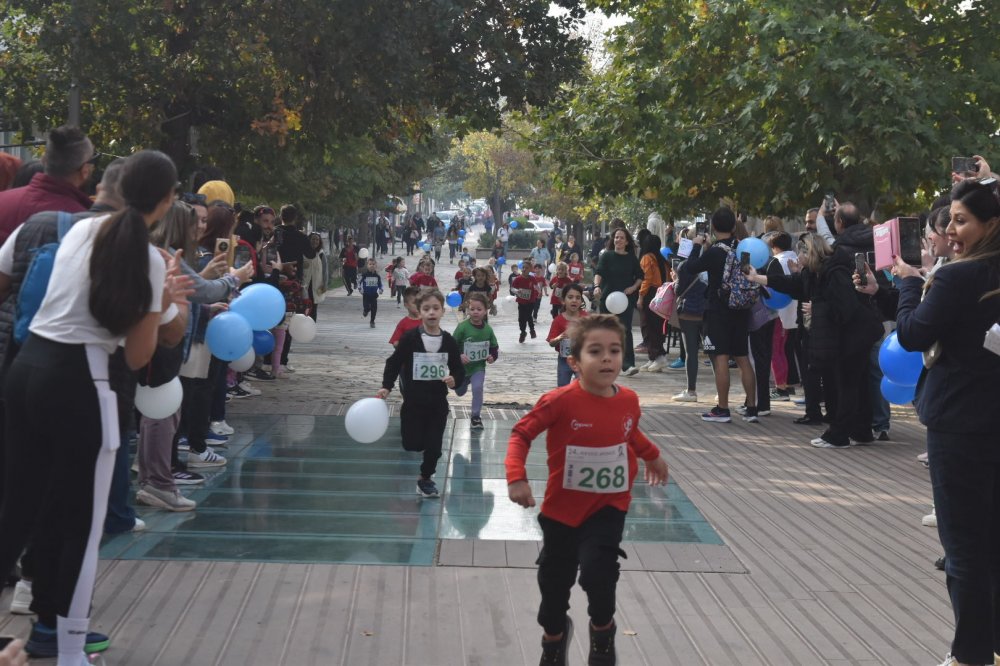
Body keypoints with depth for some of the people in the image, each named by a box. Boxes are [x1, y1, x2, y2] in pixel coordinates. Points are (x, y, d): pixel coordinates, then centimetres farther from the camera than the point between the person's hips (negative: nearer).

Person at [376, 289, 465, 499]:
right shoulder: (410, 338, -9)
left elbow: (459, 370, 5)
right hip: (413, 402, -2)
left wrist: (455, 380, -16)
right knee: (412, 445, -1)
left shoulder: (448, 341, -3)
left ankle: (425, 478, 30)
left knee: (434, 446, 6)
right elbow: (394, 363, -2)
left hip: (438, 403, 2)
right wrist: (386, 386, -11)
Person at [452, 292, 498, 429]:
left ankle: (476, 416, -2)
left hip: (479, 366, 0)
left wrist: (492, 357, -12)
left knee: (477, 388, -20)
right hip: (461, 366, 0)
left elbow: (494, 347, 6)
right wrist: (459, 356, -30)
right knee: (460, 392, 19)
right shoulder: (463, 327, -17)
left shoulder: (487, 329, -7)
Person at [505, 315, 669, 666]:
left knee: (597, 571, -19)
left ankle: (603, 629, 14)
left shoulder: (628, 400, -7)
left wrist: (653, 456, 32)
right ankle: (554, 636, 46)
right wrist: (516, 477, -28)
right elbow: (521, 434, -14)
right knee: (554, 581, 14)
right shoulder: (560, 401, -22)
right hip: (562, 508, -1)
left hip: (608, 507, 1)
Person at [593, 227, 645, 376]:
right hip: (608, 298, 0)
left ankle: (628, 365, -16)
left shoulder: (632, 258, 7)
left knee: (625, 330, -10)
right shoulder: (607, 256, 1)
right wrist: (597, 286, -31)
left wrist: (633, 287, -5)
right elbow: (598, 272, -12)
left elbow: (640, 276, 13)